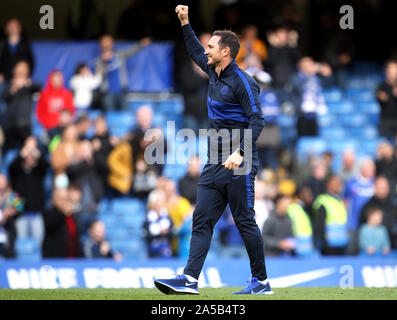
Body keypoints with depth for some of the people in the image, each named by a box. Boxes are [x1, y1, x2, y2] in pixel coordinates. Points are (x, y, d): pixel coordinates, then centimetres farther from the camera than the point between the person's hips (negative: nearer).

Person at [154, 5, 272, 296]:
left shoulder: (242, 82, -13)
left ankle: (261, 281, 6)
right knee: (202, 220, 0)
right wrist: (185, 23, 30)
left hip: (239, 164, -9)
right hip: (215, 164, 9)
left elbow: (257, 120, -19)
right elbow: (196, 52, 33)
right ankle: (189, 279, -6)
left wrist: (239, 154, -28)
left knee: (245, 222, -3)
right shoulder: (215, 73, 13)